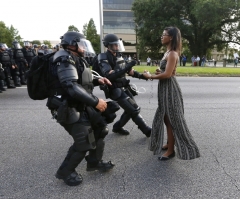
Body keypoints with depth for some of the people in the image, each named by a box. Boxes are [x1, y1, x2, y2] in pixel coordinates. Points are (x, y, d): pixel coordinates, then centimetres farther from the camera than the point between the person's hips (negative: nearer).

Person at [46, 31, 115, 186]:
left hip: (81, 106, 10)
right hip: (69, 109, -10)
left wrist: (97, 81, 7)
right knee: (84, 142, -7)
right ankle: (65, 171, 17)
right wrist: (95, 102, -30)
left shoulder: (77, 60, 14)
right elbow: (72, 88, -31)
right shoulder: (65, 61, -19)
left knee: (99, 128, 13)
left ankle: (94, 162, 31)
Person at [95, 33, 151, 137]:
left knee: (131, 109, 12)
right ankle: (147, 131, 5)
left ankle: (117, 127, 29)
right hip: (116, 90, -8)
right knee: (134, 110, -8)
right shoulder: (104, 59, -15)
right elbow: (111, 76, -29)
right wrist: (127, 67, -33)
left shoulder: (118, 56, 9)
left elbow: (128, 70, 17)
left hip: (124, 87, 8)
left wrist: (140, 75, 2)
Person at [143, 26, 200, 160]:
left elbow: (167, 74, -24)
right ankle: (169, 144, 32)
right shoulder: (168, 52, 14)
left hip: (170, 89, -10)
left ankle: (171, 150, 11)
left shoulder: (172, 54, -17)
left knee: (171, 120, -1)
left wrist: (150, 76, -13)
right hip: (166, 88, 10)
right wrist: (158, 72, -1)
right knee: (166, 118, 18)